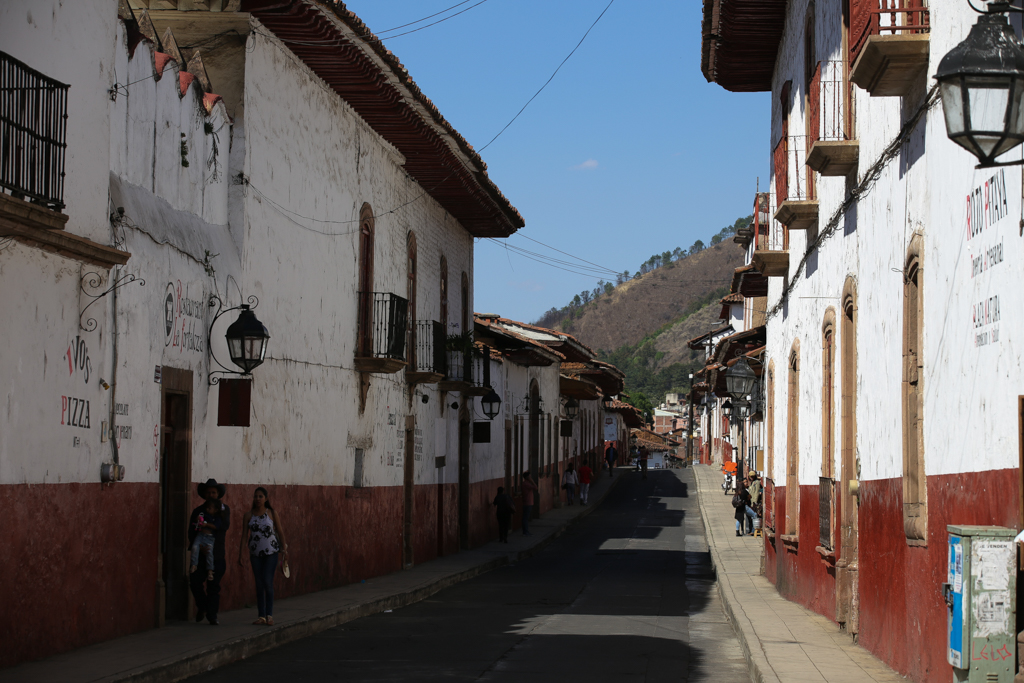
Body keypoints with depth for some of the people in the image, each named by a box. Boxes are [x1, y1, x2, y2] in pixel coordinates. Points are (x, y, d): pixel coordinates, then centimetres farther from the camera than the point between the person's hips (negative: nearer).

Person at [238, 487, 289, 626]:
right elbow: (245, 535, 3)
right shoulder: (249, 515, 3)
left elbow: (280, 531, 5)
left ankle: (269, 615, -4)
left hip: (271, 552, -2)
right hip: (255, 553, 2)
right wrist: (240, 554, -1)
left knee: (268, 582, -11)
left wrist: (284, 549, 4)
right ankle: (261, 616, 8)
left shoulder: (272, 513, -1)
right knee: (259, 584, 4)